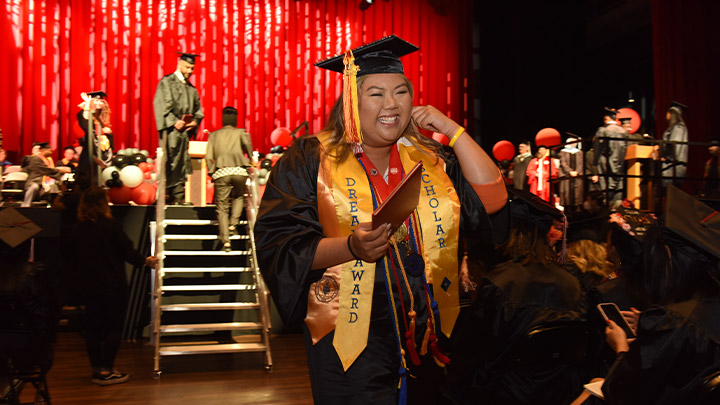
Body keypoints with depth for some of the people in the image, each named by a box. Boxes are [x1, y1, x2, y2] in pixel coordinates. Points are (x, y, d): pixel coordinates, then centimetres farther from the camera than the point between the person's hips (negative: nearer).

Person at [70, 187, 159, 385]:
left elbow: (74, 259, 9)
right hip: (112, 285, -5)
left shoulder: (76, 230, 1)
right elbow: (128, 252, -10)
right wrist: (146, 261, 7)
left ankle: (97, 368, 19)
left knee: (92, 326, 12)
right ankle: (106, 371, 4)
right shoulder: (111, 227, -15)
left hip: (88, 285, 5)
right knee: (113, 326, 4)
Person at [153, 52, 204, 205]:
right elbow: (161, 105, -9)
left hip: (185, 130, 6)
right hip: (170, 129, -6)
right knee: (169, 162, -10)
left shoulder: (191, 88, 19)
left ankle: (178, 197, 8)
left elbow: (198, 109, 18)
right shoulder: (166, 82, 0)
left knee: (182, 163, 5)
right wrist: (174, 122, -18)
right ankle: (165, 195, -6)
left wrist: (195, 121, -3)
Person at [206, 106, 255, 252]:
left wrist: (212, 172, 17)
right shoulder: (240, 132, 15)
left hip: (221, 172, 0)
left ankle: (225, 240, -4)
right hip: (239, 171, 0)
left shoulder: (214, 135, 19)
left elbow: (208, 157, 8)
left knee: (222, 207, 6)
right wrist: (250, 159, 7)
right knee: (238, 197, 28)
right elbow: (247, 143, -8)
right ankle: (233, 224, 9)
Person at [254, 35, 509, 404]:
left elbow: (491, 204, -3)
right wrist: (351, 246, -29)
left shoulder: (432, 159, 7)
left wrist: (453, 131, -5)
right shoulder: (310, 160, -6)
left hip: (425, 341, 5)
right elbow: (277, 245, -13)